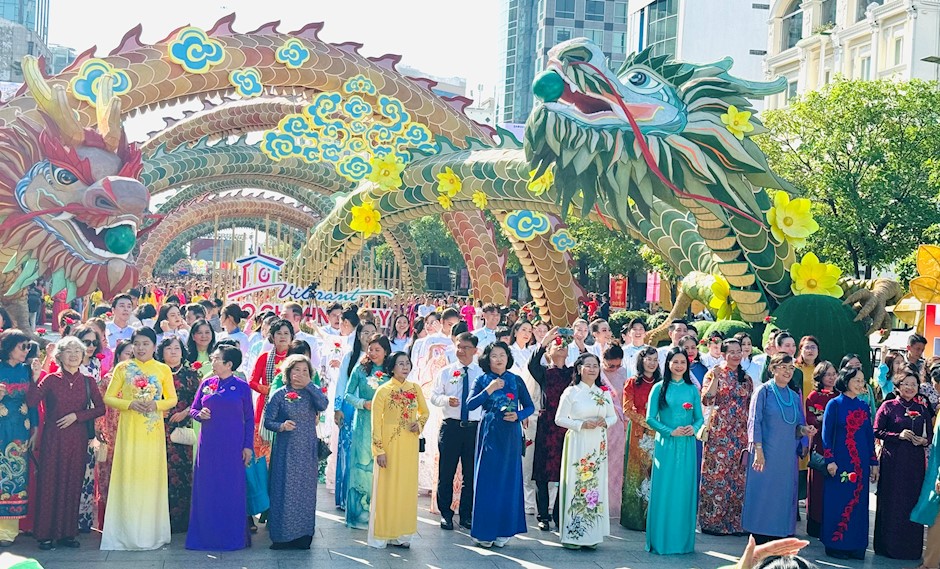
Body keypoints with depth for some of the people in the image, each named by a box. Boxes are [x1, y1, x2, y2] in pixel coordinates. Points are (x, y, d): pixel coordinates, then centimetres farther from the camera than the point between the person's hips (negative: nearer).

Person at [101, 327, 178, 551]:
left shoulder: (163, 370, 8)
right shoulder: (122, 368, 6)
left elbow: (172, 399, 10)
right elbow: (108, 398, 4)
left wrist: (156, 404, -9)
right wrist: (130, 404, -12)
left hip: (153, 431, 1)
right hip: (129, 429, -1)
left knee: (151, 476, 1)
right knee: (128, 475, -3)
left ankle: (151, 533, 11)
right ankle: (127, 534, 4)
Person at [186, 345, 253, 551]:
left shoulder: (242, 387, -1)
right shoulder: (206, 384, 6)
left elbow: (249, 419, 1)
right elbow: (193, 409, 13)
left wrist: (248, 446, -3)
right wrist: (199, 414, -10)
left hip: (232, 445, -3)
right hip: (208, 443, 3)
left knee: (232, 487, 3)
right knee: (207, 486, 5)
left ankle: (232, 536, 14)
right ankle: (207, 535, 16)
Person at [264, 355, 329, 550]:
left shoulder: (312, 393, 5)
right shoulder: (279, 394, 1)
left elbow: (323, 405, -16)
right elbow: (268, 421, 0)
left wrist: (309, 384, -17)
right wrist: (281, 426, -20)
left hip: (307, 451, 2)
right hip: (285, 451, -2)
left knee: (305, 491, 5)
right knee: (284, 490, -2)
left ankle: (303, 536, 14)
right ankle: (282, 536, 8)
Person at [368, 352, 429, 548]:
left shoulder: (415, 389, 6)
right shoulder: (383, 390, -7)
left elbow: (424, 411, 19)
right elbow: (376, 421, -8)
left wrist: (419, 423, -3)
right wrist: (379, 450, -13)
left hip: (410, 444, 4)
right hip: (389, 443, -4)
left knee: (407, 486, 7)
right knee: (386, 486, 0)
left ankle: (401, 533, 17)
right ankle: (380, 535, 9)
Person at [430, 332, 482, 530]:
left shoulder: (482, 373, 5)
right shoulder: (446, 372, 7)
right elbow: (434, 396, 7)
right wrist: (447, 400, -13)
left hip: (475, 427, 0)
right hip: (451, 426, 0)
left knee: (471, 473, 7)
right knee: (446, 472, 2)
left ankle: (466, 514, 19)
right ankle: (445, 513, 15)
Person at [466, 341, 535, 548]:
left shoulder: (516, 380, 6)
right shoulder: (483, 380, 3)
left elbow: (530, 406, 8)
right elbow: (470, 404, -10)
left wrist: (518, 415, -10)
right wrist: (489, 389, -18)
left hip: (510, 434, 1)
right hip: (489, 434, -1)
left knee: (509, 480, 4)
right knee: (487, 480, -1)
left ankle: (504, 530, 12)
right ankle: (484, 532, 7)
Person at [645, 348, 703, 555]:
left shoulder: (692, 389, 9)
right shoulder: (659, 388, 1)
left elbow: (699, 418, 10)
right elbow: (650, 418, -3)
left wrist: (694, 428, -11)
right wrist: (671, 431, -14)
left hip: (687, 446, 2)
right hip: (666, 445, -2)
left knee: (684, 491, 4)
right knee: (664, 491, -2)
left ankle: (682, 540, 13)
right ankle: (661, 541, 6)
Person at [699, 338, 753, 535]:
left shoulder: (746, 379, 13)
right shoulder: (714, 374, 0)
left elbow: (751, 407, 16)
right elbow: (707, 400, -11)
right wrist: (715, 378, -20)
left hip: (740, 433, 4)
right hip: (718, 432, -4)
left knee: (738, 475, 5)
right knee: (716, 473, -4)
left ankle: (735, 520, 12)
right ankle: (712, 521, 2)